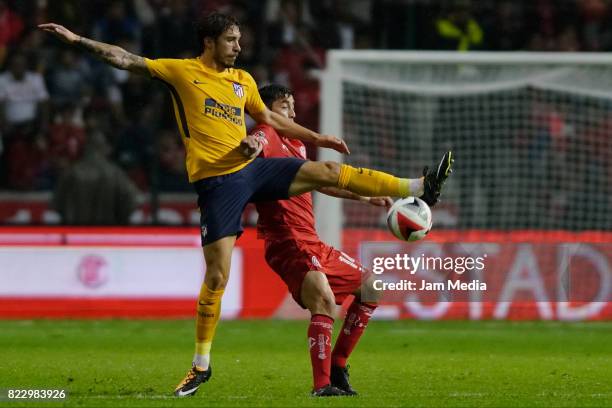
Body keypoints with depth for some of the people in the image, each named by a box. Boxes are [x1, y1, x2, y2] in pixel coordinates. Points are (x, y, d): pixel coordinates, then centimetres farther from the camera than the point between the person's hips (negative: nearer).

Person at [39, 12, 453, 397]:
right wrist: (77, 39, -7)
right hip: (216, 181, -5)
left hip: (252, 168, 5)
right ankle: (201, 365, 2)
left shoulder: (243, 80, 14)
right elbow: (124, 59, -1)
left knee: (328, 171, -5)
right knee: (216, 275, -8)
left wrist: (317, 137, 27)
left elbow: (271, 118, 28)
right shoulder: (181, 71, 0)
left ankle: (421, 188, -2)